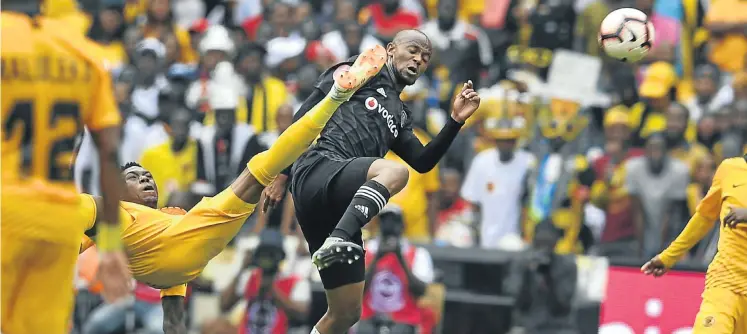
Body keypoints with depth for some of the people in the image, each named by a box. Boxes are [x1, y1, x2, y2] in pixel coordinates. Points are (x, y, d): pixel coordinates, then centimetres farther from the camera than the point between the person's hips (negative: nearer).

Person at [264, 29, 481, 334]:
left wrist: (456, 120, 9)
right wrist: (281, 173, -7)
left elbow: (423, 162, 19)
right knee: (394, 171, -35)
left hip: (340, 207, 8)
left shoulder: (400, 117, 31)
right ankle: (336, 242, -49)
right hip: (317, 171, -8)